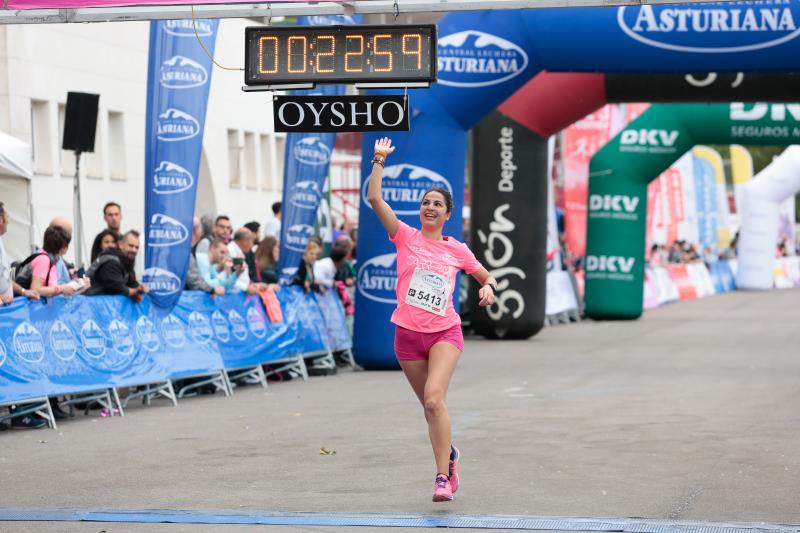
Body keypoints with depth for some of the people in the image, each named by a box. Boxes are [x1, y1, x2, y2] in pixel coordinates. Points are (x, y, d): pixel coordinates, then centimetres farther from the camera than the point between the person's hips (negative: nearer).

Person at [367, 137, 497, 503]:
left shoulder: (457, 250, 5)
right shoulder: (406, 237, 1)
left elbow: (487, 277, 19)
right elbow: (374, 198, -8)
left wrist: (488, 288, -3)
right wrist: (379, 161, -9)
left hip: (445, 333, -2)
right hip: (408, 335, 2)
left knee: (434, 399, -22)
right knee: (430, 405, 11)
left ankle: (442, 478, -22)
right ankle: (448, 454, 39)